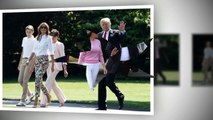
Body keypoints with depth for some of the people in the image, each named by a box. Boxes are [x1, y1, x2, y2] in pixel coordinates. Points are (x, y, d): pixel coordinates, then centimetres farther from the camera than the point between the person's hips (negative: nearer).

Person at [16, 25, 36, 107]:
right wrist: (20, 63, 18)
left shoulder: (34, 40, -6)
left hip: (30, 60, -7)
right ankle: (30, 94, 23)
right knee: (20, 80, 5)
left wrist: (32, 65, -18)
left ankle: (23, 100, -6)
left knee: (25, 81, -10)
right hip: (23, 60, 7)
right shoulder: (24, 39, 16)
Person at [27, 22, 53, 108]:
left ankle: (36, 101, -15)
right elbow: (34, 50, 19)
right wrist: (29, 60, 14)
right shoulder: (37, 38, 15)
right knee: (39, 80, 5)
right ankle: (48, 96, 25)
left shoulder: (48, 38, -2)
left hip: (44, 59, -6)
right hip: (37, 59, 6)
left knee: (38, 79, -15)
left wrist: (53, 64, -8)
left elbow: (51, 51, -4)